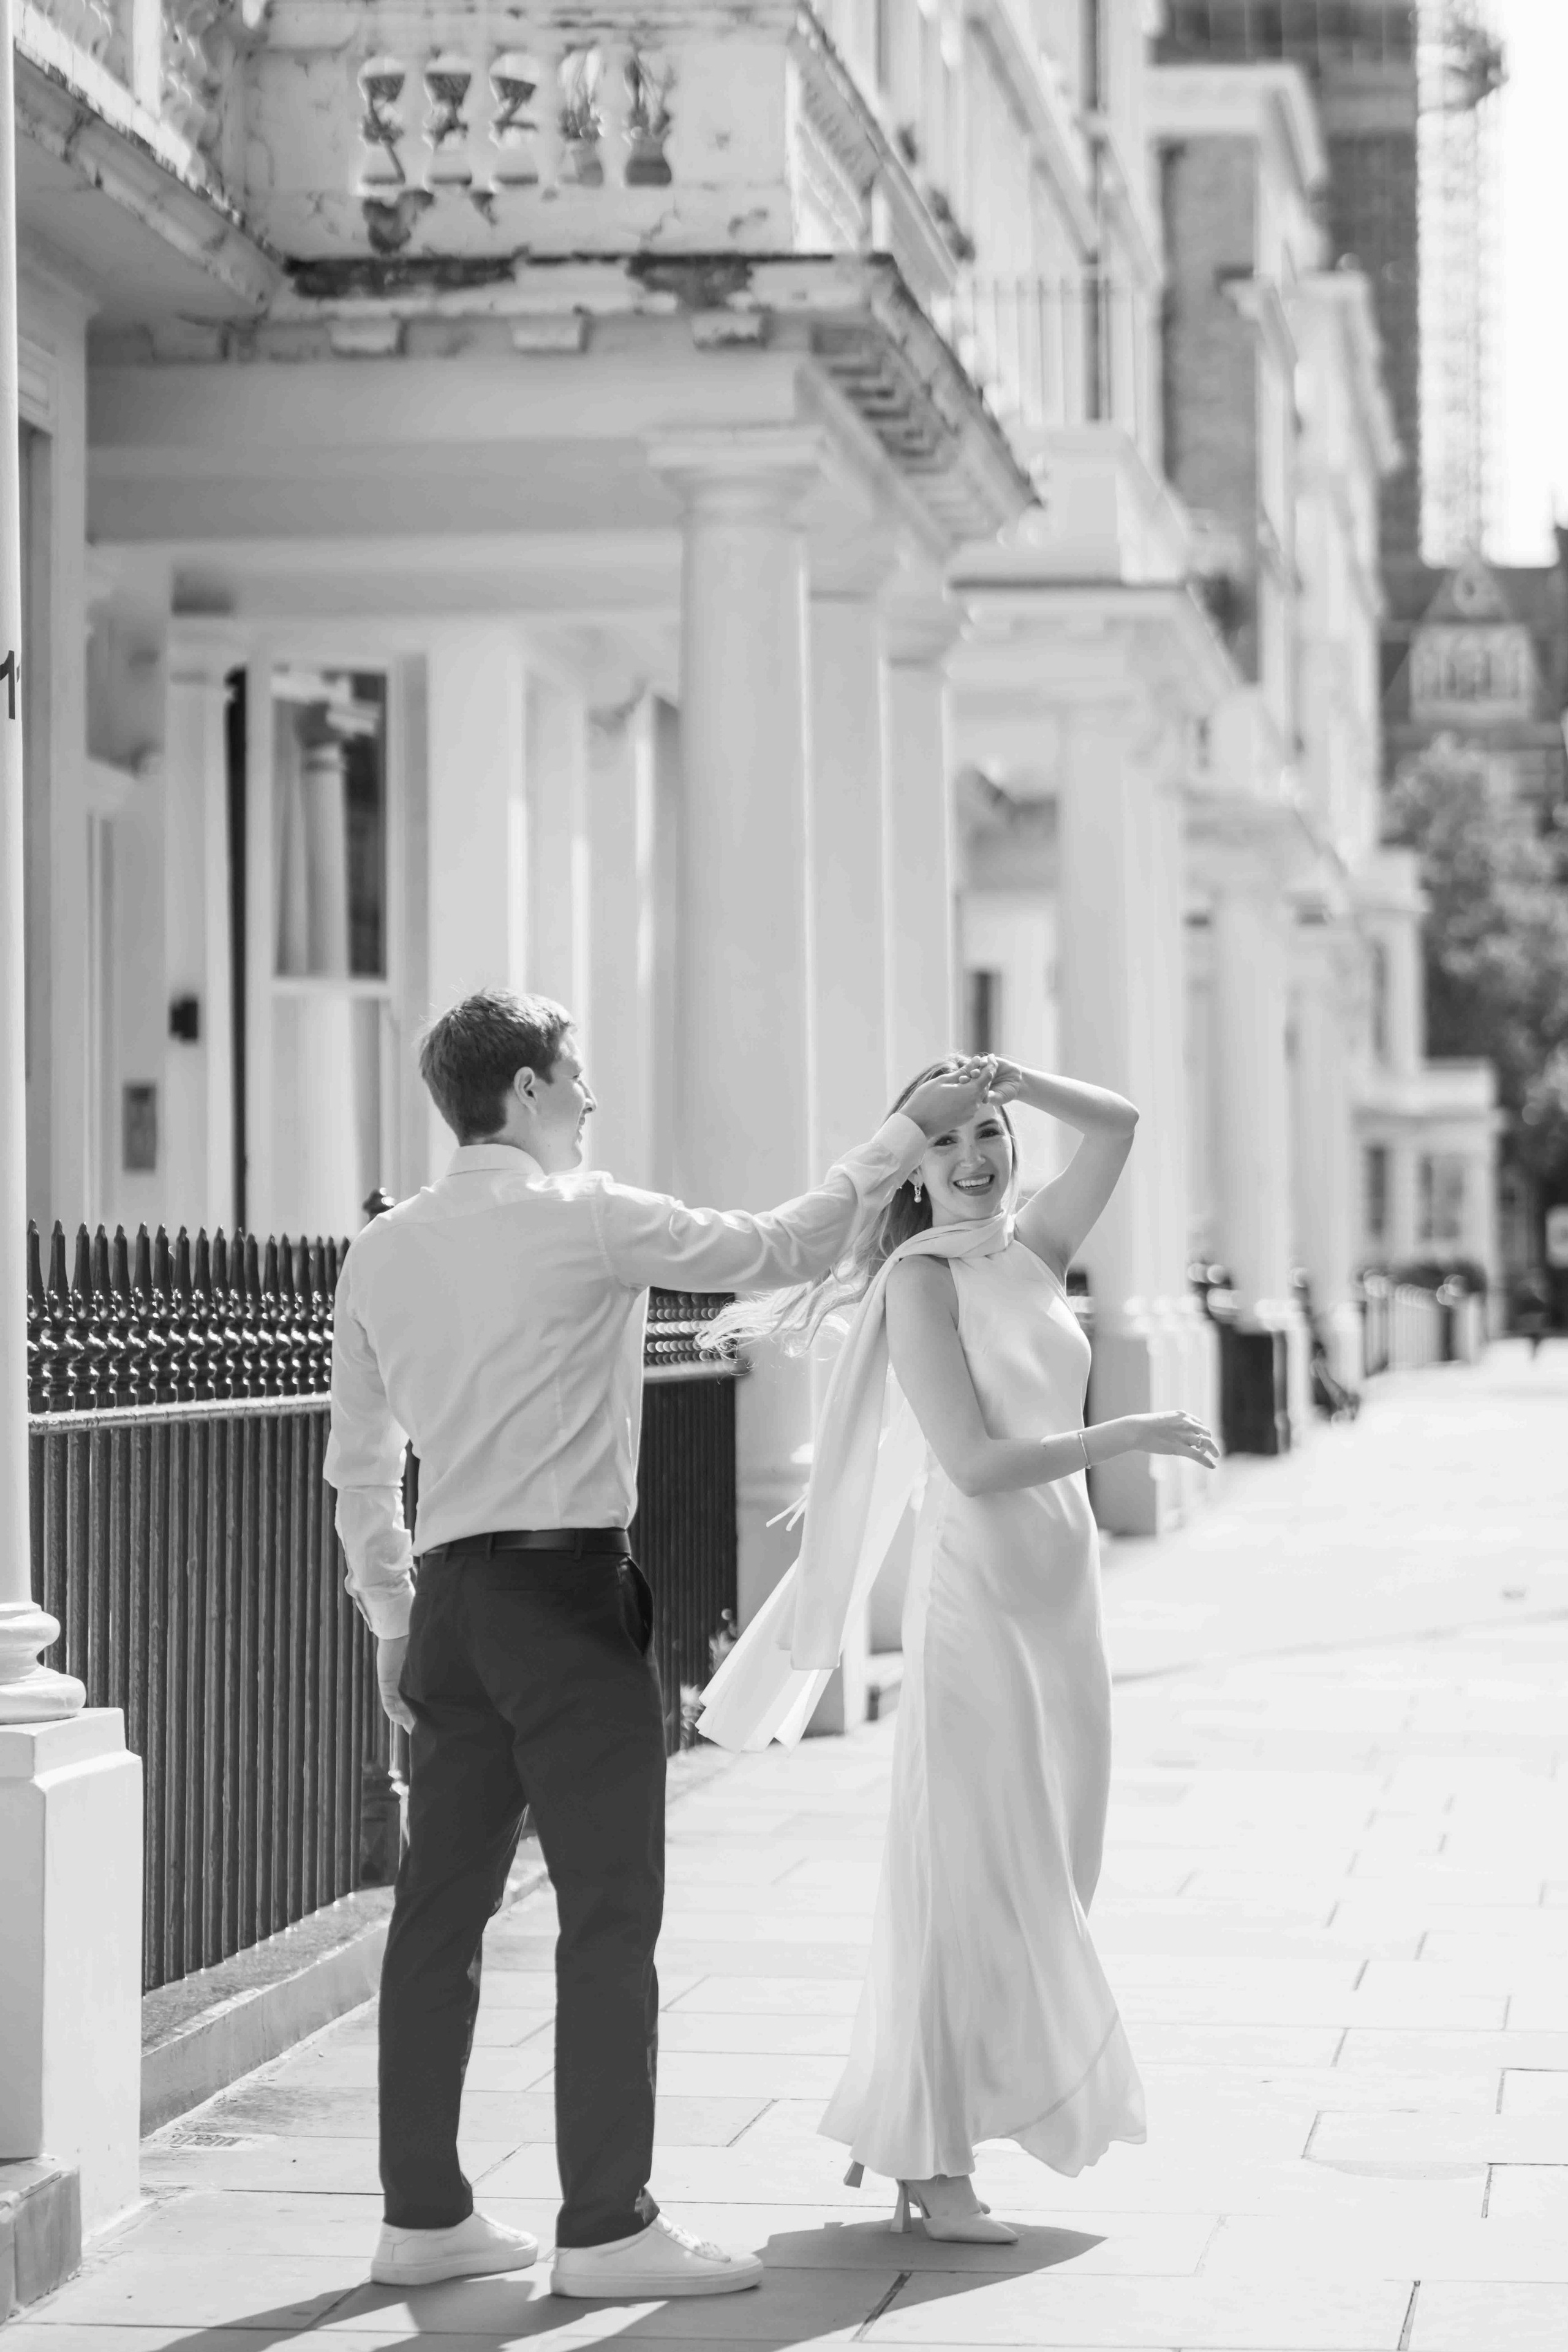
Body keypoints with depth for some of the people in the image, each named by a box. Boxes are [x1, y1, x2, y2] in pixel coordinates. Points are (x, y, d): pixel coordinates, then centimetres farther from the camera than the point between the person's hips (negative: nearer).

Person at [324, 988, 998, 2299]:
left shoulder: (383, 1252, 11)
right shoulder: (585, 1220, -8)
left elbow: (359, 1466, 15)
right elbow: (779, 1252, -5)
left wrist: (393, 1619, 23)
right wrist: (914, 1129, 4)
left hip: (453, 1599, 7)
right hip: (572, 1593, -7)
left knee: (442, 1908, 10)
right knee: (610, 1912, -3)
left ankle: (423, 2216, 16)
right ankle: (605, 2229, -1)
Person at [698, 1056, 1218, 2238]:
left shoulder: (1033, 1252, 8)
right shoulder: (920, 1280, -10)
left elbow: (1117, 1125, 15)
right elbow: (974, 1462, -18)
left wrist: (1018, 1082, 2)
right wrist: (1132, 1433, -17)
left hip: (1062, 1588, 7)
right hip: (976, 1593, -7)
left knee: (1044, 1877, 10)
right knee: (969, 1881, -4)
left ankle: (902, 2128, 19)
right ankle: (934, 2164, 2)